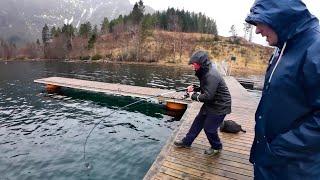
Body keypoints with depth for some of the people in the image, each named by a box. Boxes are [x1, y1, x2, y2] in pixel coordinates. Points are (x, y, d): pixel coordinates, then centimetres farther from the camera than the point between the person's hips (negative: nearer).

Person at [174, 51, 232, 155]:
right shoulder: (205, 72, 2)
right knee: (198, 122, 15)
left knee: (209, 128, 2)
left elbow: (207, 96, -30)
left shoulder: (211, 76, -29)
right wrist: (195, 88, -1)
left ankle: (217, 147, 31)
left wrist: (194, 96, -16)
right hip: (210, 103, 10)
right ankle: (187, 142, 29)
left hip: (220, 106, -10)